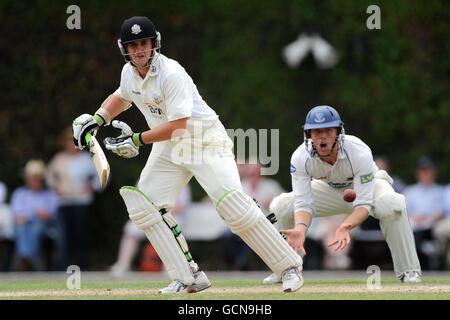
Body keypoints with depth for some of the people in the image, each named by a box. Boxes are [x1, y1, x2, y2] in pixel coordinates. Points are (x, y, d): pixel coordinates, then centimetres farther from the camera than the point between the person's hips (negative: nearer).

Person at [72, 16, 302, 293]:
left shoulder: (172, 74, -25)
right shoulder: (129, 73, 0)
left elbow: (178, 125, -30)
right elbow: (122, 98, 24)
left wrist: (138, 140, -26)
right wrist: (98, 119, 8)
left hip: (206, 140, -8)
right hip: (169, 148, 8)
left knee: (232, 203, -23)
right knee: (144, 205, -4)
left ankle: (289, 267, -14)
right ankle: (190, 278, -2)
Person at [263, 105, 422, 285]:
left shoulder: (360, 153, -38)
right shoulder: (300, 158, -29)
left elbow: (364, 204, -39)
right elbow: (304, 204, -29)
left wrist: (345, 227, -59)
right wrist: (300, 228, -53)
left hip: (368, 184, -3)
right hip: (329, 190, 3)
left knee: (391, 204, -38)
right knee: (280, 206, -16)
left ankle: (408, 270, -23)